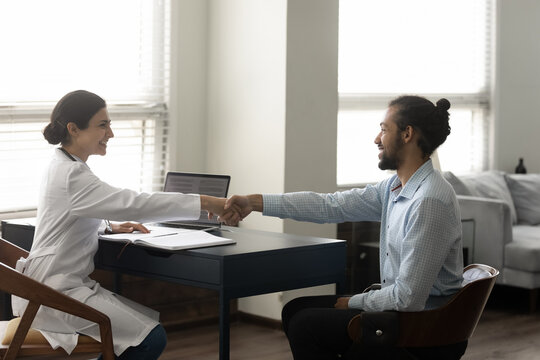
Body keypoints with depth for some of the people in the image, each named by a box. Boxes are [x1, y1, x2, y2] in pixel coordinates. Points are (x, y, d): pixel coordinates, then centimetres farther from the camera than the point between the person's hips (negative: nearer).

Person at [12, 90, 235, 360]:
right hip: (56, 292, -10)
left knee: (150, 321, 6)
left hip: (65, 283, 10)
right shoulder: (71, 176, -19)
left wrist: (111, 227, 11)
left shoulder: (62, 166, 13)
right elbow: (134, 204, -26)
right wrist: (205, 203, -25)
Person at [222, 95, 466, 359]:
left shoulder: (430, 201, -24)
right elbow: (331, 205, 7)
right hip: (403, 307, 9)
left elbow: (408, 298, -25)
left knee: (306, 326, -14)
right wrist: (254, 202, 5)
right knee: (296, 310, 13)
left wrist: (354, 302, -9)